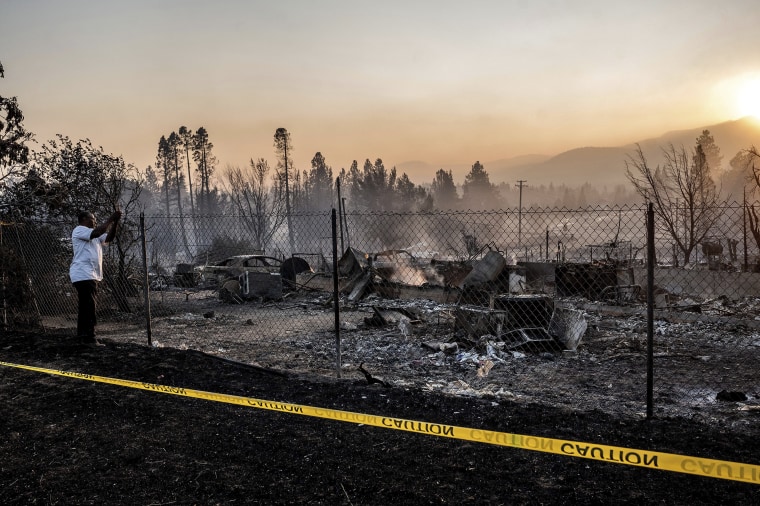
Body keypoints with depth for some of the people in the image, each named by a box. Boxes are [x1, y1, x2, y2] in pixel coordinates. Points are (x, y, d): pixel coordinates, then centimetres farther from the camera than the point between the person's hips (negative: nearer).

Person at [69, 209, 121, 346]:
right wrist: (110, 219, -16)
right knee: (89, 307, -12)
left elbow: (109, 238, 15)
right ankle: (89, 338, -13)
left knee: (85, 307, 13)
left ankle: (82, 335, 18)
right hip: (83, 275, -10)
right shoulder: (79, 230, -6)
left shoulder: (95, 236, 23)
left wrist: (115, 223, 3)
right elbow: (97, 232, -21)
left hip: (91, 275, 10)